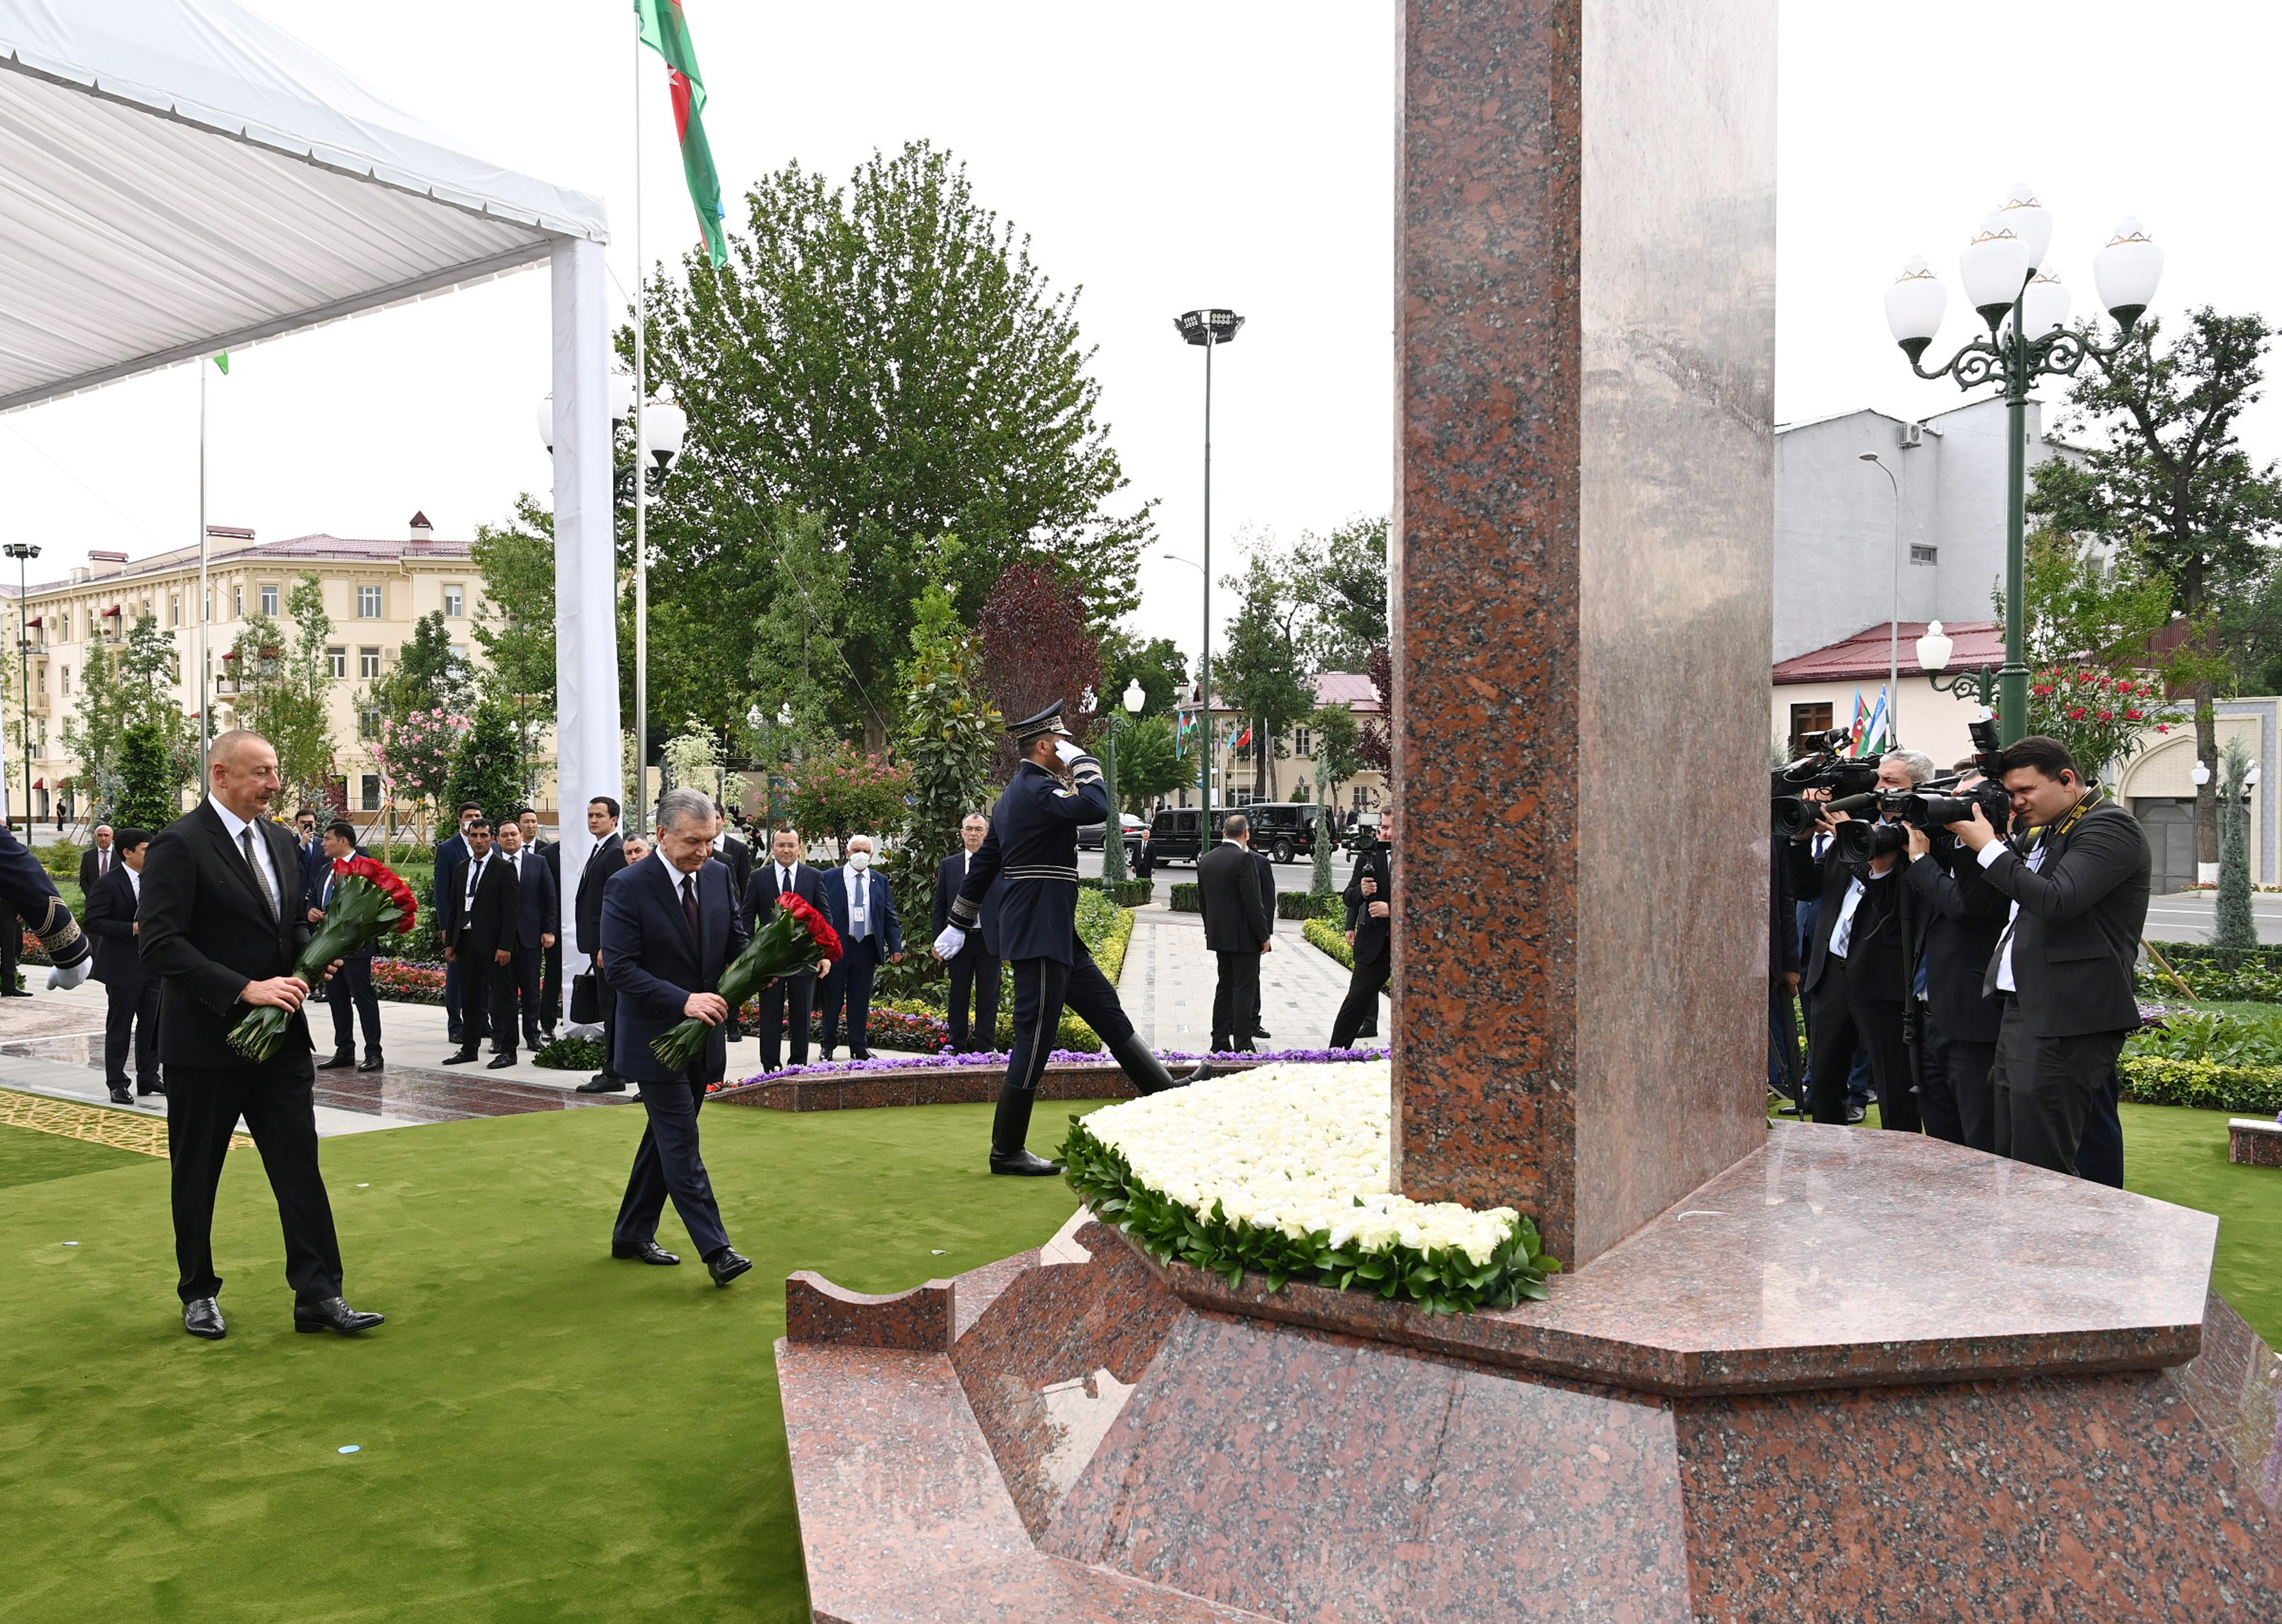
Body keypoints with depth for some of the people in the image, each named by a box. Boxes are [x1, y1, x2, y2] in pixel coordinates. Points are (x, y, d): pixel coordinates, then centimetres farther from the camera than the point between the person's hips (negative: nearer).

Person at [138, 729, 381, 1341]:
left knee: (300, 1166, 2)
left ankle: (318, 1295, 6)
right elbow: (160, 945, -19)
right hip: (205, 1040, -5)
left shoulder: (277, 840, 9)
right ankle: (199, 1294, 28)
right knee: (196, 1176, 11)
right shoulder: (179, 844, -13)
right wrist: (246, 990, -25)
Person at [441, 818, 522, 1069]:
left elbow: (511, 910, -11)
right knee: (470, 998, 14)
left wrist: (505, 946, -16)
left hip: (492, 944, -6)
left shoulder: (503, 869, -7)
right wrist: (450, 942, 11)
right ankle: (469, 1047, 23)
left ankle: (507, 1051, 4)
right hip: (466, 941, 6)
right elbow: (455, 907, 16)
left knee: (501, 998, -1)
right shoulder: (463, 868, 13)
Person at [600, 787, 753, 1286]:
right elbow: (620, 967, -19)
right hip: (656, 1036, -6)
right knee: (681, 1142, -7)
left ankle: (632, 1234, 30)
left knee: (666, 1136, 16)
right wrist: (684, 1000, -29)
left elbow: (736, 942, 8)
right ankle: (715, 1249, -6)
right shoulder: (627, 886, -15)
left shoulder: (718, 875, 2)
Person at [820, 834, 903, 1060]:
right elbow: (821, 914, -1)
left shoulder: (881, 882, 8)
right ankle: (828, 1046, 17)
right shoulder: (830, 879, -1)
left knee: (861, 1001, 8)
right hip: (837, 946, -2)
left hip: (867, 948, 2)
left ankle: (859, 1047, 16)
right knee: (833, 1000, 6)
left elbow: (890, 917, 10)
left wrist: (896, 947, 2)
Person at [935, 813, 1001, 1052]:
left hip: (989, 940, -1)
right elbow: (939, 906, 9)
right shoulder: (949, 865, 8)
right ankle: (957, 1048, 15)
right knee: (958, 997, 8)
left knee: (988, 997, 2)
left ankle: (986, 1048, 9)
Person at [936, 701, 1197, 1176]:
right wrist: (1081, 762, -14)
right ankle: (1008, 1151, 5)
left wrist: (959, 924, 25)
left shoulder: (1017, 793, 16)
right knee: (1036, 1036, -4)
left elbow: (984, 862, 20)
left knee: (1105, 1007, 15)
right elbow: (1095, 808, -32)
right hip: (1039, 932, -11)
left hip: (1051, 932, 11)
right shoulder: (1037, 789, -16)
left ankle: (1162, 1088, 24)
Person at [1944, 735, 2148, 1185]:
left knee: (2042, 1165, -9)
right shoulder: (2044, 830, 19)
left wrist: (1989, 848, -14)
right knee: (2011, 1159, 12)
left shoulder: (2109, 827, -10)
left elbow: (2056, 901, -23)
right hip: (2022, 1011, 10)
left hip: (2065, 1022, -10)